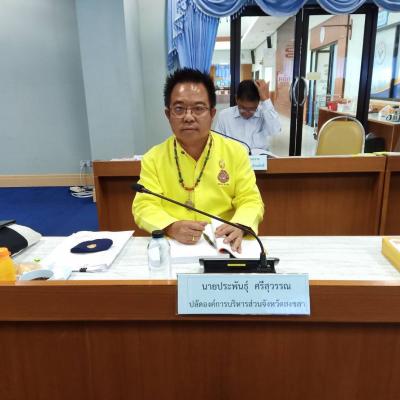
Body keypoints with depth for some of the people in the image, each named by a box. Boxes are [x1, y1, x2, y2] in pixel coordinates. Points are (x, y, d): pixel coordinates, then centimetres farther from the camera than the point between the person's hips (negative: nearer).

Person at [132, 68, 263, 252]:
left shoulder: (236, 152, 2)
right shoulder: (153, 158, 1)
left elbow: (250, 200, 1)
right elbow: (144, 206, -4)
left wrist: (239, 226, -21)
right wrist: (171, 228, -24)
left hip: (223, 244, 1)